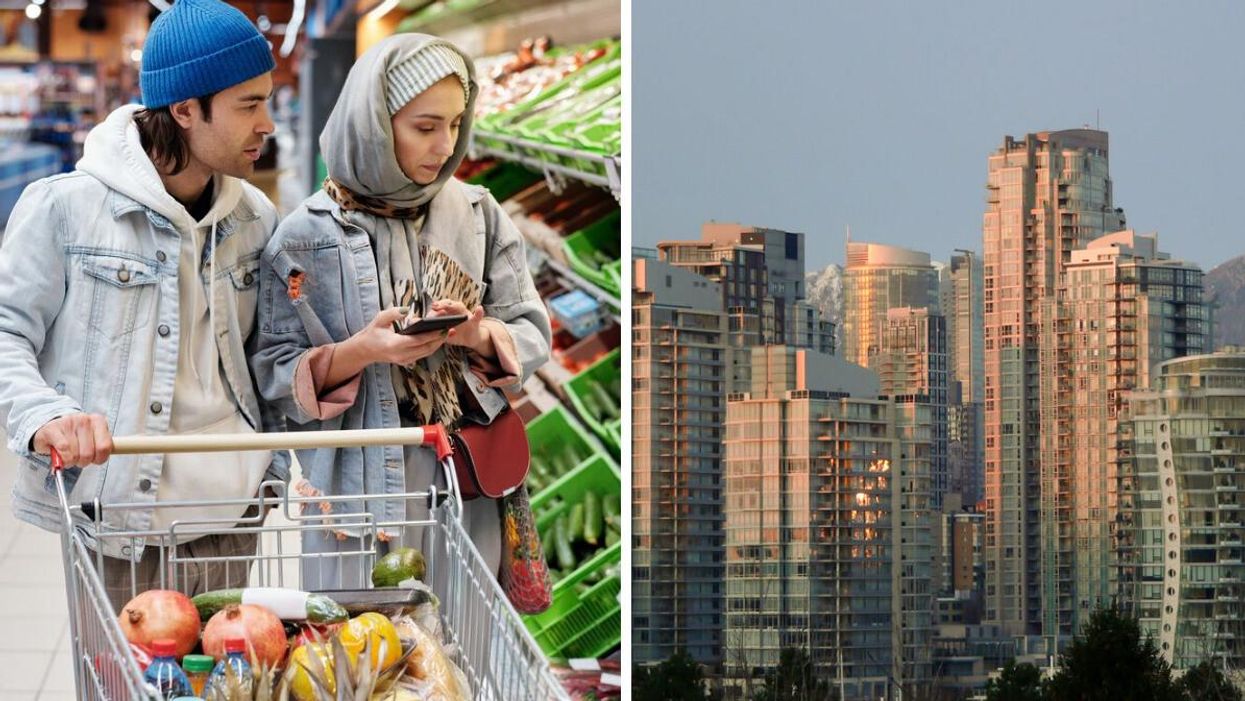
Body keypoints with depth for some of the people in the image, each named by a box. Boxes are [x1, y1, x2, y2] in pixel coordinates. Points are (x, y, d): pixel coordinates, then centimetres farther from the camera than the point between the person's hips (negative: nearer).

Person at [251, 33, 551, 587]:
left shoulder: (479, 215, 5)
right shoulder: (305, 236, -4)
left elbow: (532, 334, 6)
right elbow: (273, 375, -4)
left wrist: (480, 336, -15)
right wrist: (361, 352, -19)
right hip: (358, 493, -3)